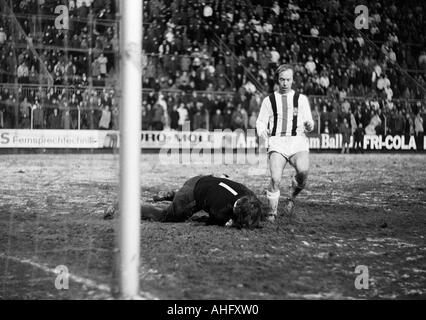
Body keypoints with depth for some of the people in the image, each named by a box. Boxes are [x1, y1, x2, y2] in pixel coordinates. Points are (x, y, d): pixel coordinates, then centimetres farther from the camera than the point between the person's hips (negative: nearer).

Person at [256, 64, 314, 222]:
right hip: (277, 142, 0)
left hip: (298, 141, 0)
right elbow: (260, 122, 14)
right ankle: (272, 212, -3)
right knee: (275, 178, -22)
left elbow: (309, 123, 12)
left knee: (303, 170, -28)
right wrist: (262, 130, -9)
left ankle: (292, 197, 1)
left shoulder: (301, 99, 15)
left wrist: (309, 125, -12)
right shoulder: (269, 100, 16)